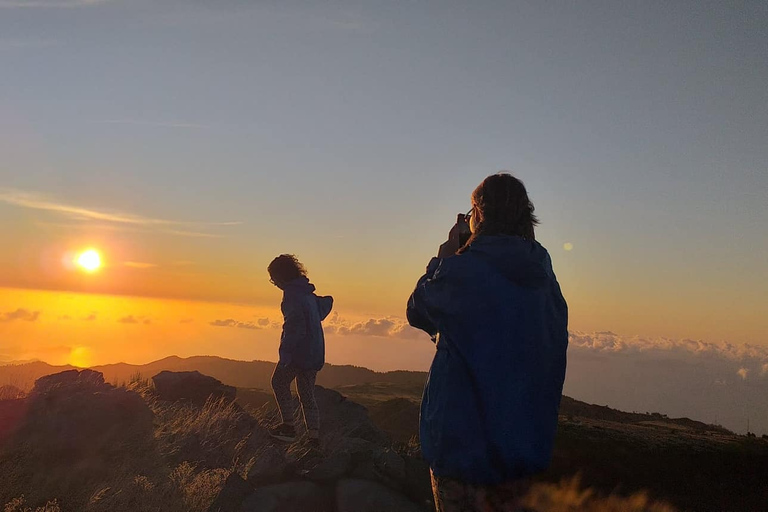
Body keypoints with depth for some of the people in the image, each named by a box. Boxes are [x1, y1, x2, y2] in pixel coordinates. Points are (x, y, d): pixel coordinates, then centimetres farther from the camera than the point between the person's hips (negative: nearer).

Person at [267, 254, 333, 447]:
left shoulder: (292, 294, -12)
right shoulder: (307, 292, 15)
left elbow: (294, 325, -22)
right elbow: (326, 303, 32)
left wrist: (285, 353, -24)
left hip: (299, 350, -9)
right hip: (315, 352, 9)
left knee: (279, 382, 8)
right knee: (307, 394, 12)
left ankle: (289, 426, 4)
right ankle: (314, 436, 8)